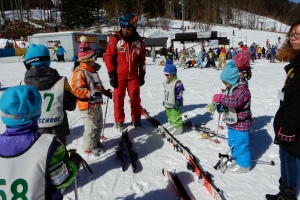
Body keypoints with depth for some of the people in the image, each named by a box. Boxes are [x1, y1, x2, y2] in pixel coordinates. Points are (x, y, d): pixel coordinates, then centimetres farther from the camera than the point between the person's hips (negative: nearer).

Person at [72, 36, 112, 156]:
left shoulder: (92, 70, 11)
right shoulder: (80, 72, -19)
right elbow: (77, 90, -25)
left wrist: (105, 92, 20)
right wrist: (90, 93, -36)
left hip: (96, 103, 10)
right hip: (87, 105, -10)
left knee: (98, 125, 19)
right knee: (91, 127, -2)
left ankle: (96, 143, 36)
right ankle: (89, 147, 16)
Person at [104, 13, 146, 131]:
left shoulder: (139, 41, 3)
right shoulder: (115, 39, -7)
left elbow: (142, 59, 11)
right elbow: (108, 56, -5)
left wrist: (142, 74, 8)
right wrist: (111, 74, -8)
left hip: (133, 76, 2)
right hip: (119, 76, -2)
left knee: (135, 98, 6)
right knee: (118, 98, 4)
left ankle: (136, 119, 24)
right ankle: (119, 121, 20)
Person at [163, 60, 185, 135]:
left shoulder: (177, 82, -17)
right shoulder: (165, 83, 9)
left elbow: (179, 94, -17)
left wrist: (178, 102, -19)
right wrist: (164, 101, 21)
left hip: (174, 104, -8)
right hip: (168, 104, 9)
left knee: (176, 117, -1)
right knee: (170, 117, 20)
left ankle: (178, 127, 11)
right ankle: (172, 124, 35)